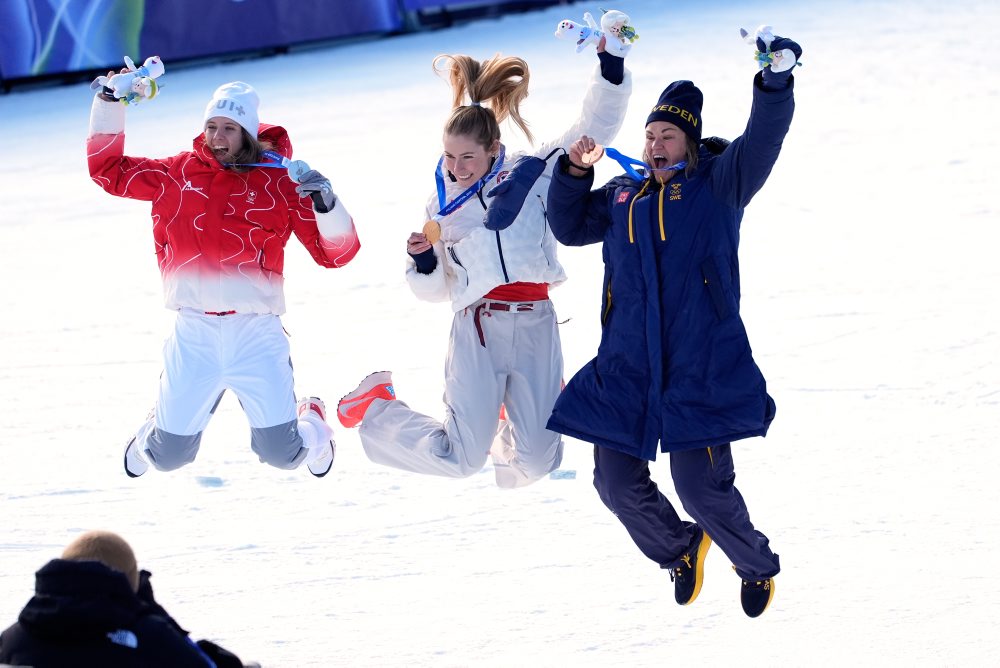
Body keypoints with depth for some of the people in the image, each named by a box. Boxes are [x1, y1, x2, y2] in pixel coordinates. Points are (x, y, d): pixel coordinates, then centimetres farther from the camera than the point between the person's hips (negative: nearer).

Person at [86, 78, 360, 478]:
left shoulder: (277, 183, 0)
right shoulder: (178, 175, 7)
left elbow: (335, 253, -1)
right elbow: (109, 171, 15)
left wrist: (325, 205, -19)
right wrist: (109, 106, 8)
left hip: (255, 335, -2)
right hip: (194, 335, 2)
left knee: (282, 454, -5)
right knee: (167, 458, 5)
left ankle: (313, 424, 32)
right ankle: (151, 436, 44)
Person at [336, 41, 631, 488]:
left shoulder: (532, 174, 5)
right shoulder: (443, 205, 10)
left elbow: (596, 127, 1)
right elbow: (435, 289, 18)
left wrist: (610, 63, -11)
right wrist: (421, 260, -4)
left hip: (536, 327, 1)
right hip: (477, 329, -1)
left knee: (538, 461, -1)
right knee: (460, 459, -10)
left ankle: (501, 434, 37)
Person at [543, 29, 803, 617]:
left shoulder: (718, 186, 3)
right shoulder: (622, 197, 17)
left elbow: (762, 142, -11)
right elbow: (570, 227, 22)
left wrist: (777, 79, -27)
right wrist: (573, 172, 6)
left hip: (700, 368, -5)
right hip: (626, 369, 5)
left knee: (702, 486, -11)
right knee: (618, 484, 2)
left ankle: (758, 566, 18)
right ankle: (680, 549, 32)